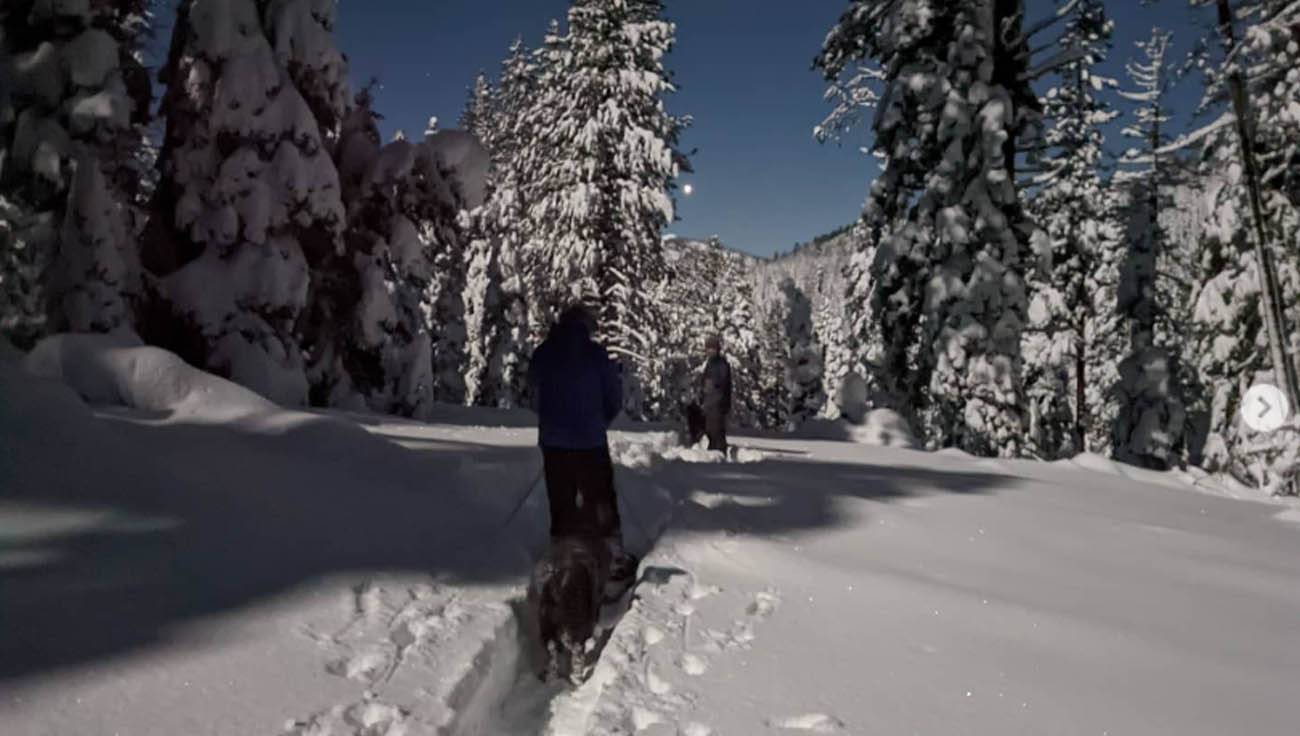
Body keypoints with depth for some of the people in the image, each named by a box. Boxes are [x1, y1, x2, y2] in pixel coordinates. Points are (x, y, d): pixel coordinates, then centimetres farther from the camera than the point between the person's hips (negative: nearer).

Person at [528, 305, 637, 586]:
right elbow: (614, 400, -2)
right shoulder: (596, 354, -9)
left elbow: (536, 398, 8)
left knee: (561, 504, 12)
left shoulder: (541, 354, -1)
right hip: (591, 441, -2)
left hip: (552, 442, 2)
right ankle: (614, 559, 15)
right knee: (601, 501, 10)